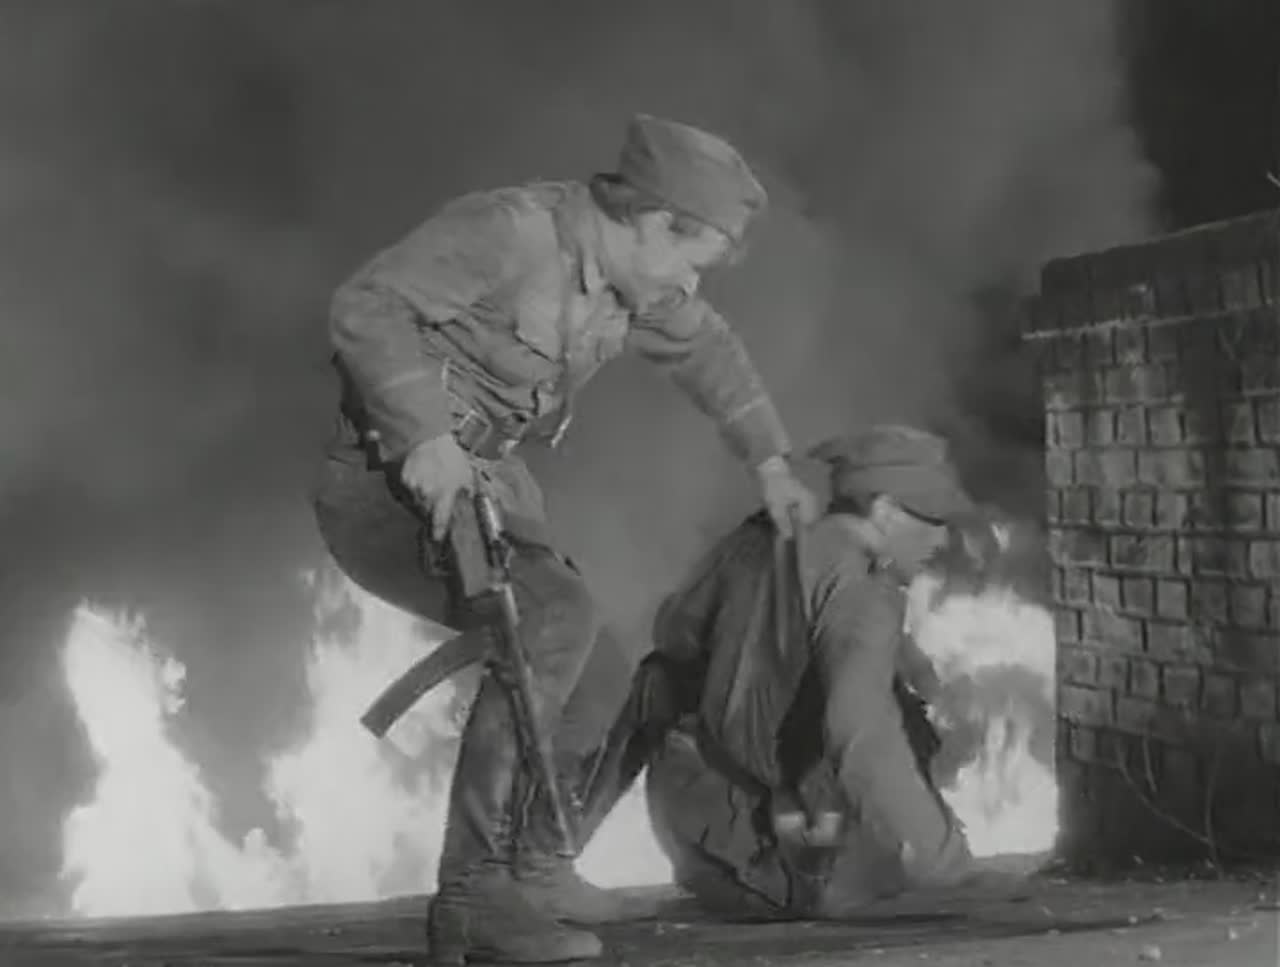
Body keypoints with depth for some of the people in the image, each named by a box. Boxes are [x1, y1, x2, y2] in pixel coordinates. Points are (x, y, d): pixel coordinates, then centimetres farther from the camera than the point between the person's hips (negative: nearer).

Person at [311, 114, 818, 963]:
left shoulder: (634, 279, 5)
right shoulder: (512, 231, -23)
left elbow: (705, 348, 25)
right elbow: (368, 307, -30)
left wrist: (771, 462, 27)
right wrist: (427, 435, -36)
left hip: (485, 480, 9)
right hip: (389, 482, -9)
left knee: (591, 696, 2)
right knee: (555, 616, -29)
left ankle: (513, 884, 16)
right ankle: (481, 885, -23)